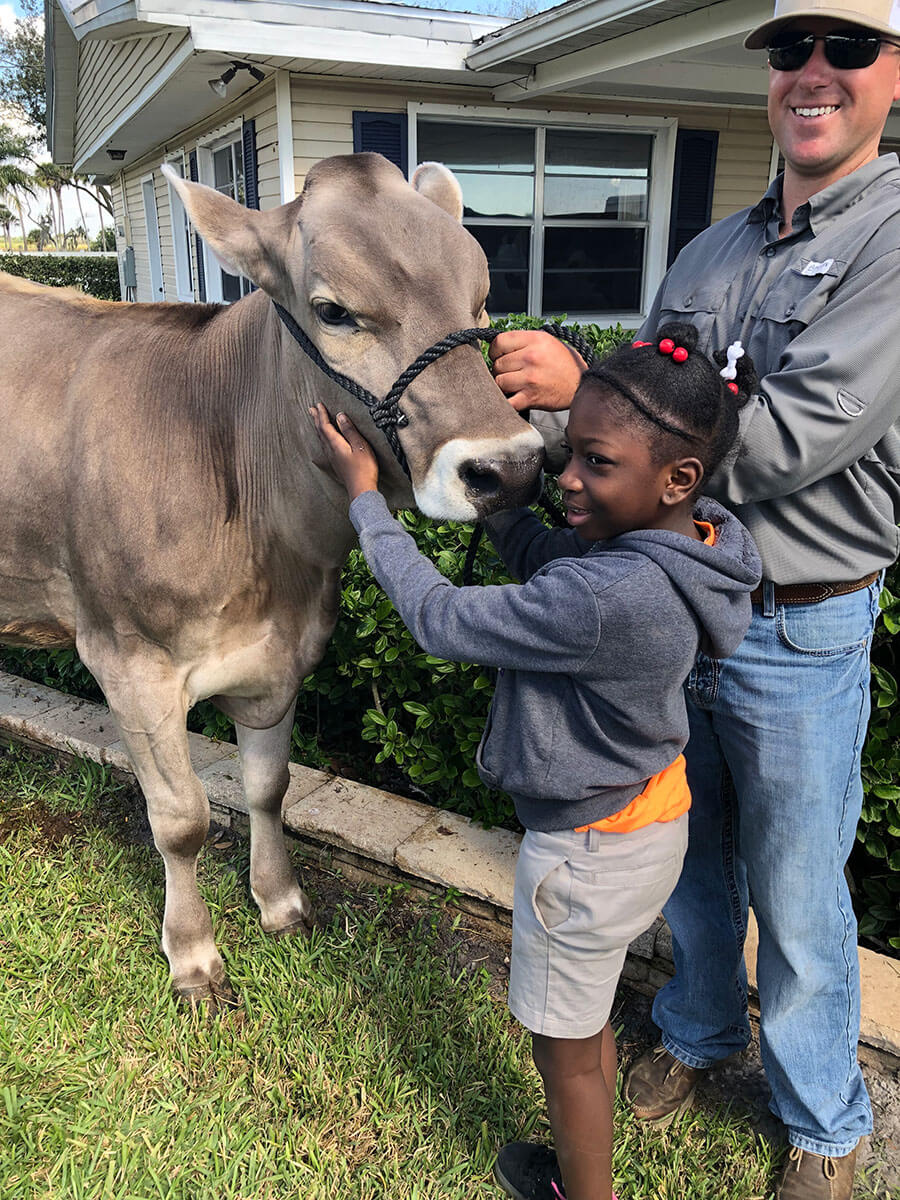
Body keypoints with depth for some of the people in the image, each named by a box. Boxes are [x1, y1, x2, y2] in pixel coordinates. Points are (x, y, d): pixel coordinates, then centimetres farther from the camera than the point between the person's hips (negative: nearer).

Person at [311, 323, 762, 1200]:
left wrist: (365, 497, -17)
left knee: (567, 1047, 17)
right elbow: (546, 560, 8)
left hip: (589, 849, -9)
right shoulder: (684, 550, -8)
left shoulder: (613, 598, -37)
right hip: (652, 815, 10)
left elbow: (442, 620, -26)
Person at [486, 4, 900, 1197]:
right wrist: (566, 392, -10)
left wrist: (587, 388, -22)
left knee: (796, 897, 11)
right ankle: (697, 1030, 48)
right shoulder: (710, 251, 9)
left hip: (801, 638, -5)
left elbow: (795, 439, -23)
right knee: (688, 855, 21)